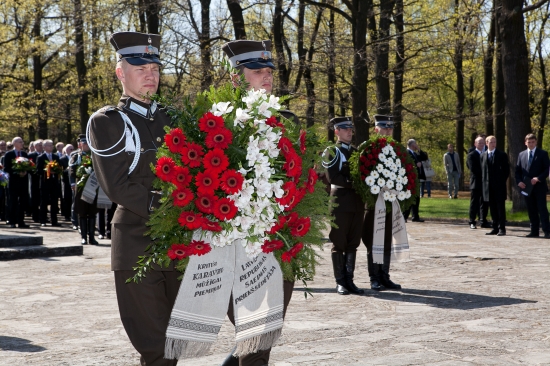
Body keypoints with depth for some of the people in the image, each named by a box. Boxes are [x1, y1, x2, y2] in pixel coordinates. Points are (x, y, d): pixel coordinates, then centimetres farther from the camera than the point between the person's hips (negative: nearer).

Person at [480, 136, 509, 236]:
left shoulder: (502, 155, 0)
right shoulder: (483, 155, 11)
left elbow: (507, 170, 2)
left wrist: (502, 181, -2)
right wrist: (484, 182, 8)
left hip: (499, 186, -4)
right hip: (488, 186, 4)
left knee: (500, 208, -3)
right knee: (493, 208, 6)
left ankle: (502, 228, -1)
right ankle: (495, 228, 11)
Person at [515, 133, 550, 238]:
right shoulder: (521, 155, 12)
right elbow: (517, 170, 13)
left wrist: (538, 178, -17)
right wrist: (519, 181, -4)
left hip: (539, 186, -4)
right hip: (527, 187, 4)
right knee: (531, 210, 7)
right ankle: (534, 231, 12)